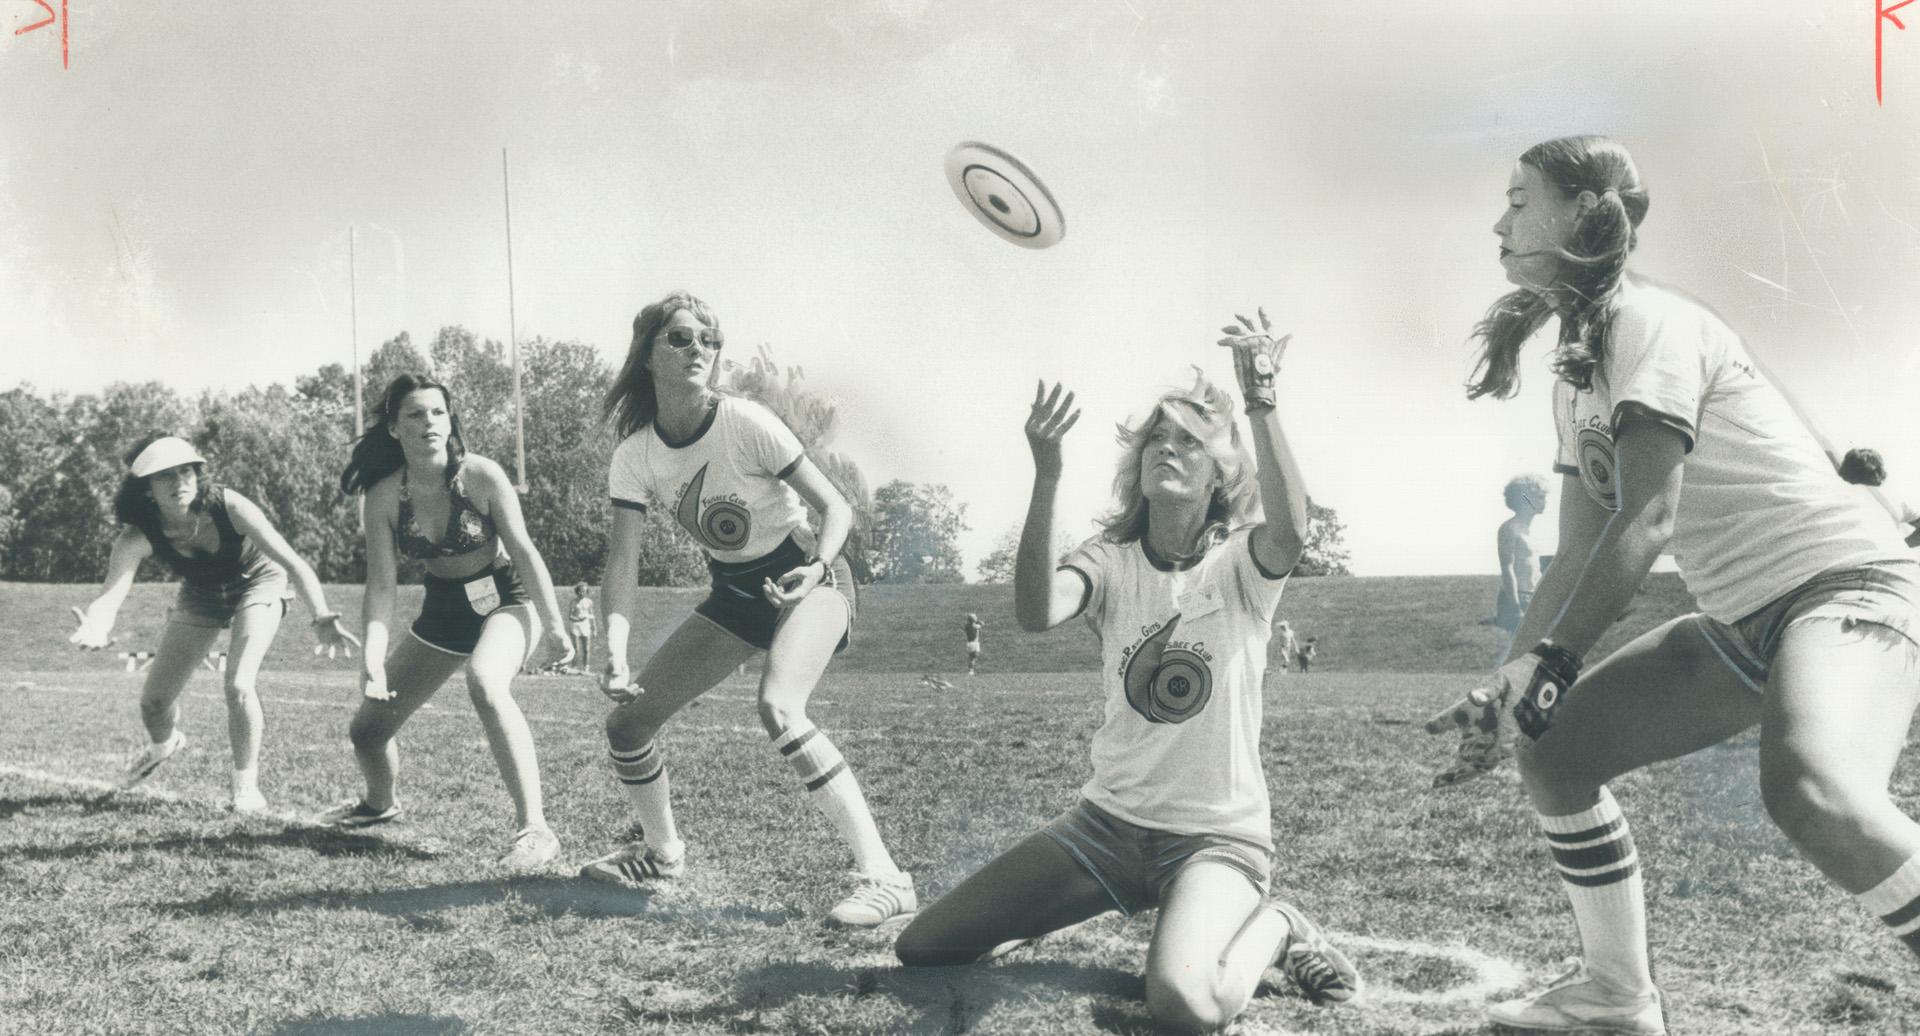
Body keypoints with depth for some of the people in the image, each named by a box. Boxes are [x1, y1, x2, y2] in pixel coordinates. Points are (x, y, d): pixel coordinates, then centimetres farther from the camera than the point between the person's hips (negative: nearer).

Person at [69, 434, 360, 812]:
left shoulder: (228, 507, -35)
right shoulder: (138, 537, -29)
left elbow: (294, 562, -40)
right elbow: (111, 592, -43)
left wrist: (322, 618, -55)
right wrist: (95, 628, -68)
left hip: (258, 583, -3)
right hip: (202, 595, 3)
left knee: (238, 684, -23)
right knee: (154, 700, 6)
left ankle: (245, 783, -1)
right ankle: (164, 744, 44)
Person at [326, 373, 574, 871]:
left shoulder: (481, 476, -20)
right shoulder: (385, 496, -12)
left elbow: (524, 551, -14)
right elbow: (381, 586, -11)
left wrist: (554, 626, -12)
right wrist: (374, 658, -24)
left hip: (505, 601, -5)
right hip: (443, 611, 5)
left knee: (485, 682, -38)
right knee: (367, 728, 8)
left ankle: (534, 830, -36)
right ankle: (380, 803, 46)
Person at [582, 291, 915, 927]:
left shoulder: (745, 423, -22)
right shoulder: (634, 456, -9)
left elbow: (836, 506, -17)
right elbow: (622, 562, -14)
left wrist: (818, 569, -37)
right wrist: (616, 653, -30)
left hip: (805, 577, -6)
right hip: (734, 593, 6)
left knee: (777, 706, -34)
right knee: (627, 721, 2)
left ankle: (882, 876, -30)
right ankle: (660, 851, 32)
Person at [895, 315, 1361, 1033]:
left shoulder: (1241, 565, -6)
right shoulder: (1110, 562, 0)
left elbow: (1290, 528, -32)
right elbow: (1036, 614, -24)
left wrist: (1260, 400, -35)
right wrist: (1046, 477, -34)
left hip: (1218, 834, -3)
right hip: (1109, 821, 4)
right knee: (919, 948, -1)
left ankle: (1271, 927, -1)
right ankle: (1091, 904, 22)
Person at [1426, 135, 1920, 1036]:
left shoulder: (1650, 321, -14)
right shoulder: (1576, 371, 14)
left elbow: (1646, 522, -25)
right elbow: (1578, 557, 14)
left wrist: (1548, 665, -30)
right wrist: (1507, 688, 6)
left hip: (1845, 586, -9)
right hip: (1737, 622, 10)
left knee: (1811, 790, -37)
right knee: (1553, 750, 5)